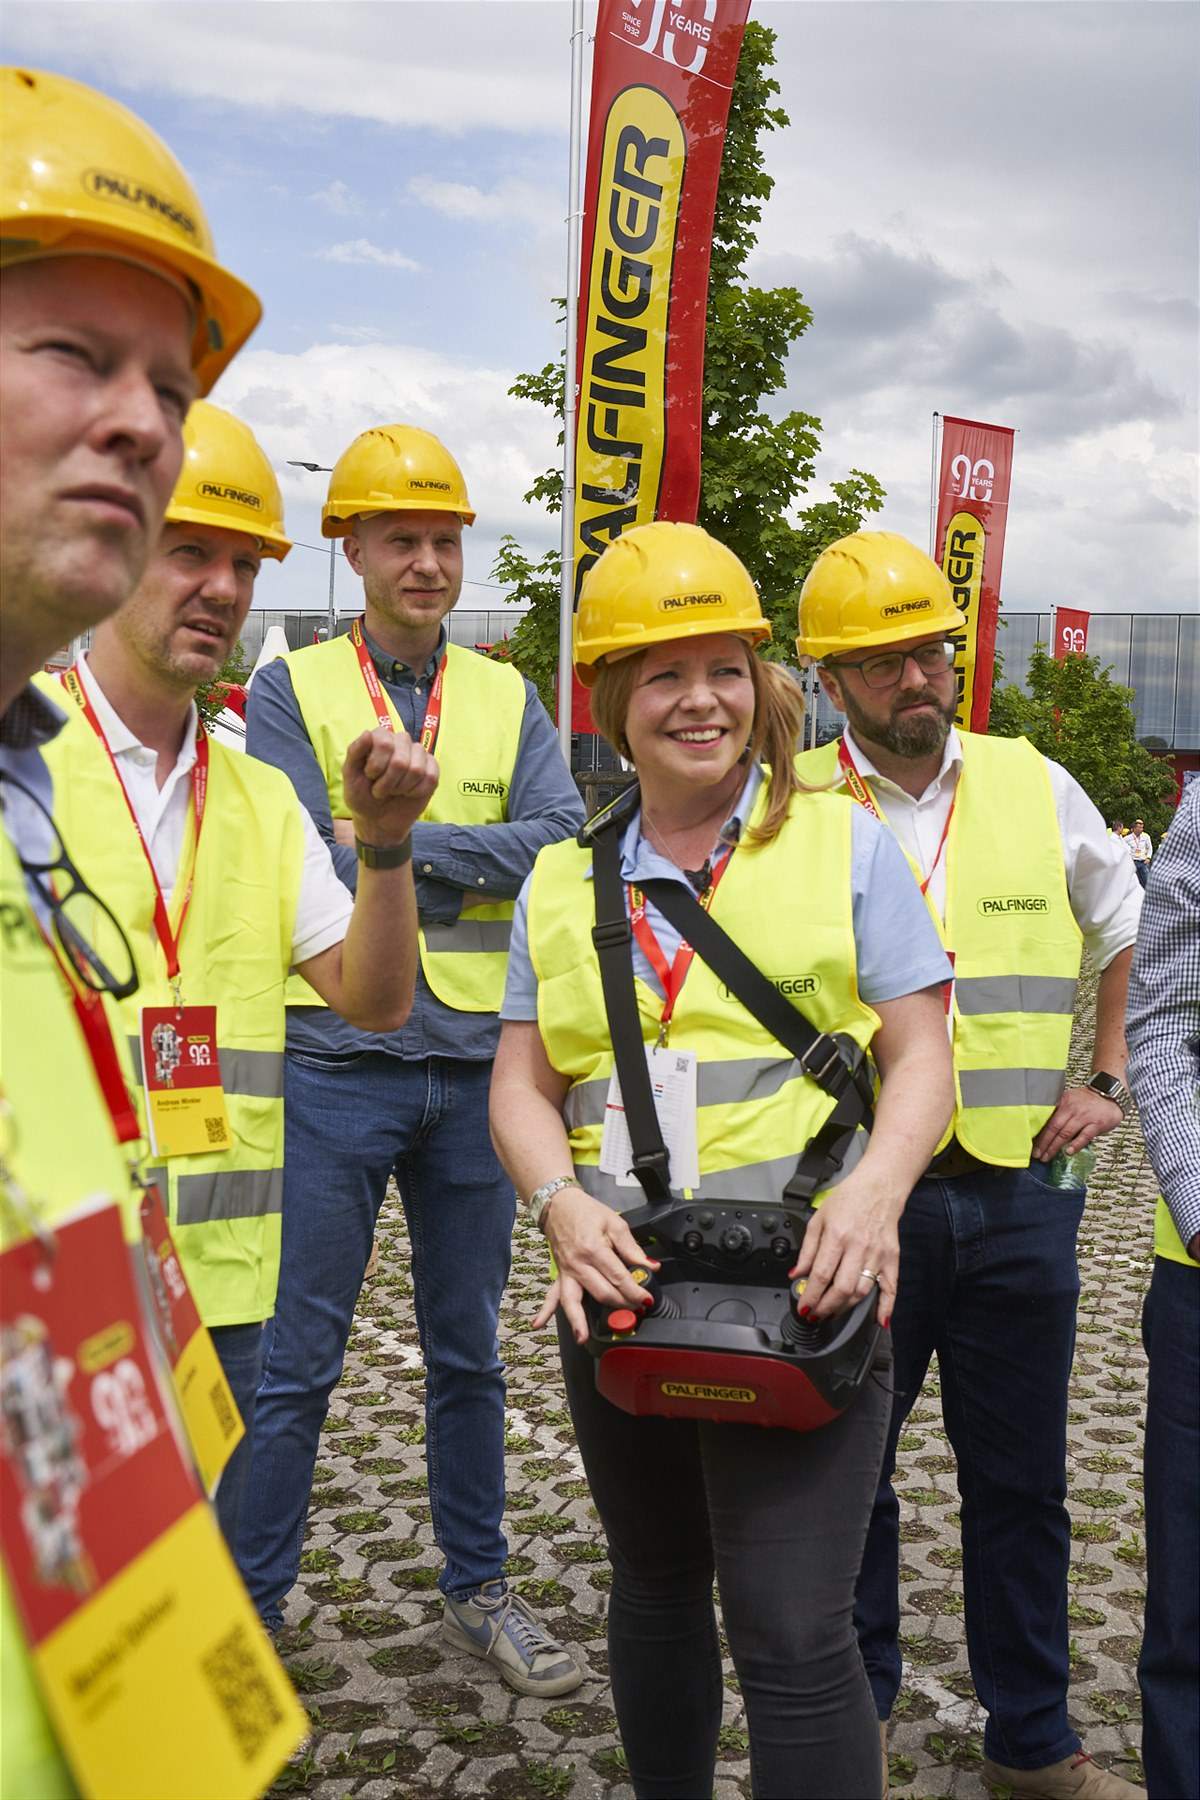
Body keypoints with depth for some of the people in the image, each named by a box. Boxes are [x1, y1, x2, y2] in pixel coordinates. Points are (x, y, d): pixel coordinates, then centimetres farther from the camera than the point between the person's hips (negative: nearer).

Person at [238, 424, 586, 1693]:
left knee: (468, 1350, 15)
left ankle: (478, 1589, 31)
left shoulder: (505, 698, 8)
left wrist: (391, 842, -14)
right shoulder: (293, 690, -1)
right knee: (295, 1359, 4)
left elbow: (561, 845, -7)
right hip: (337, 1064, -3)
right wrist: (471, 855, -9)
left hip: (477, 1064, 3)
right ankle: (251, 1605, 20)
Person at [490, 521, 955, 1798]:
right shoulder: (560, 882, 10)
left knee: (792, 1633, -7)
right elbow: (523, 1084, 8)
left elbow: (920, 1054, -1)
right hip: (620, 1287, 4)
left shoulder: (842, 844, 2)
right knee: (654, 1590, 21)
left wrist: (874, 1187, -20)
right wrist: (562, 1203, -13)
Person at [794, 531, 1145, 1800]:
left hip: (1018, 1190, 3)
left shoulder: (1032, 785, 6)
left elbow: (1131, 934, 20)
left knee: (1021, 1478, 13)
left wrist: (1107, 1083, 11)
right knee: (845, 1468, 13)